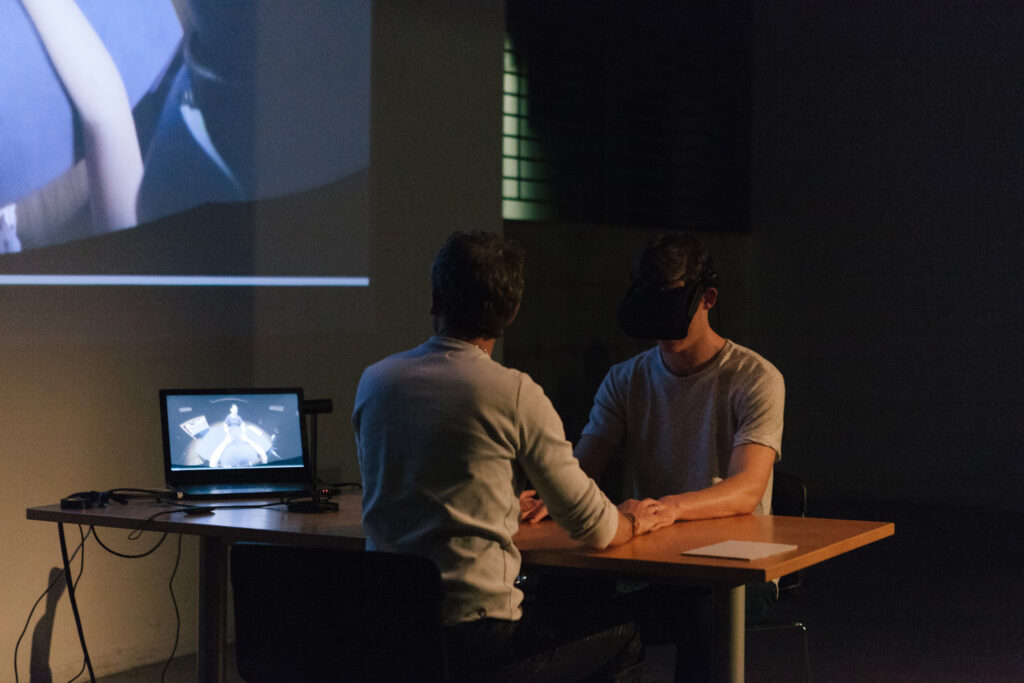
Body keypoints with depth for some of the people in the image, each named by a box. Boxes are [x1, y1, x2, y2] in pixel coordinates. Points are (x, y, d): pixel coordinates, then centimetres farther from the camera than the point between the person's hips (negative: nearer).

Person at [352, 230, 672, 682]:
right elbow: (594, 528, -6)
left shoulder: (374, 382, 4)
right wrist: (634, 522, 19)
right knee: (621, 637, 18)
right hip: (474, 642, -6)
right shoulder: (515, 393, -12)